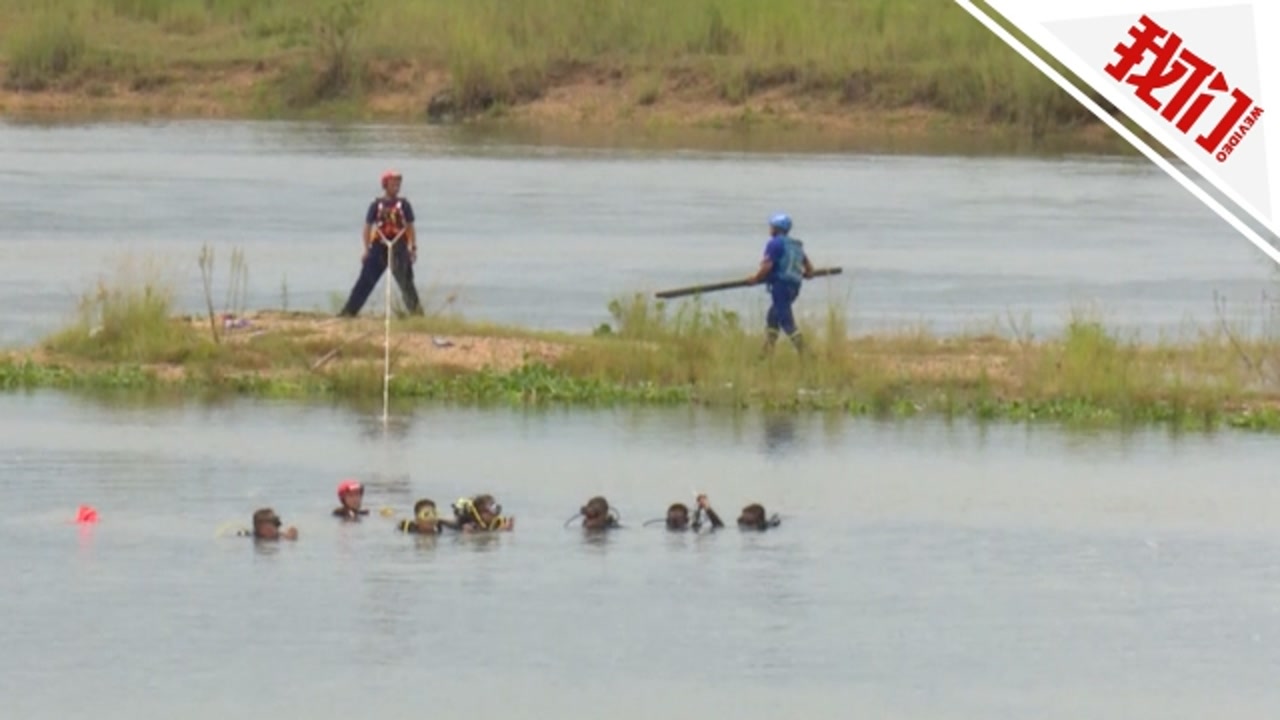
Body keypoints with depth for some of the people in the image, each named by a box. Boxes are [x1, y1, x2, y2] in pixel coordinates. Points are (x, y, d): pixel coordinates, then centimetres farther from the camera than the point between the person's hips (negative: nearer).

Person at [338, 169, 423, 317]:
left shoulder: (404, 204, 5)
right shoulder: (377, 205, 3)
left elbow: (410, 228, 8)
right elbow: (368, 227, 5)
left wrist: (413, 248, 2)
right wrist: (367, 250, 0)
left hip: (399, 248, 0)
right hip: (379, 247, 0)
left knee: (406, 282, -3)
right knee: (365, 281, 1)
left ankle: (416, 311, 2)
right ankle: (348, 312, 5)